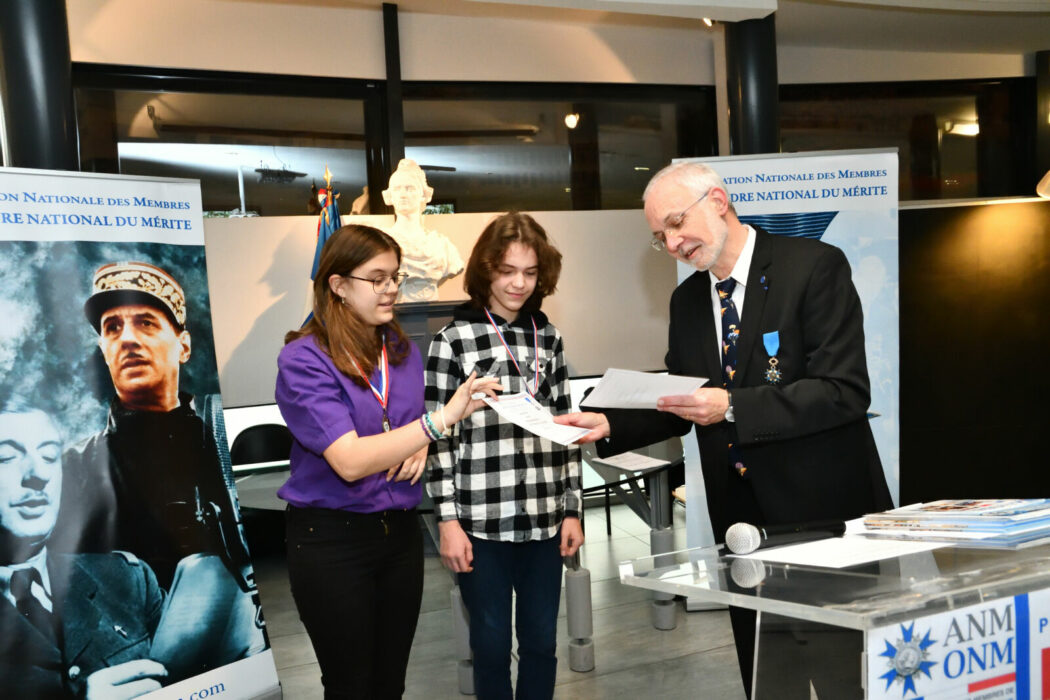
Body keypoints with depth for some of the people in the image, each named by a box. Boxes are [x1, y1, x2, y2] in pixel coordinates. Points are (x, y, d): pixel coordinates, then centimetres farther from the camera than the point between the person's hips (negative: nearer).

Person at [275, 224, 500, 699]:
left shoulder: (402, 350, 4)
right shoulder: (303, 360, -14)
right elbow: (349, 461, -25)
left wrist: (420, 448, -4)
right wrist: (442, 418, -30)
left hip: (399, 532, 5)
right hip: (332, 539, -5)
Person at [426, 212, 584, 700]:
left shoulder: (547, 338, 9)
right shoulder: (453, 340, -3)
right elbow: (438, 437, -5)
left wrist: (571, 509, 9)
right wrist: (448, 520, -9)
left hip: (544, 520, 4)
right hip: (482, 522, -3)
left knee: (541, 640, 13)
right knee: (491, 642, 8)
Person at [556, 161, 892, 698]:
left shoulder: (816, 266, -11)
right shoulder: (687, 300, 10)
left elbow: (845, 391, -20)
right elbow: (679, 405, 15)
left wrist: (733, 408, -27)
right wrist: (610, 426, -2)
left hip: (824, 510, -5)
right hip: (741, 519, 6)